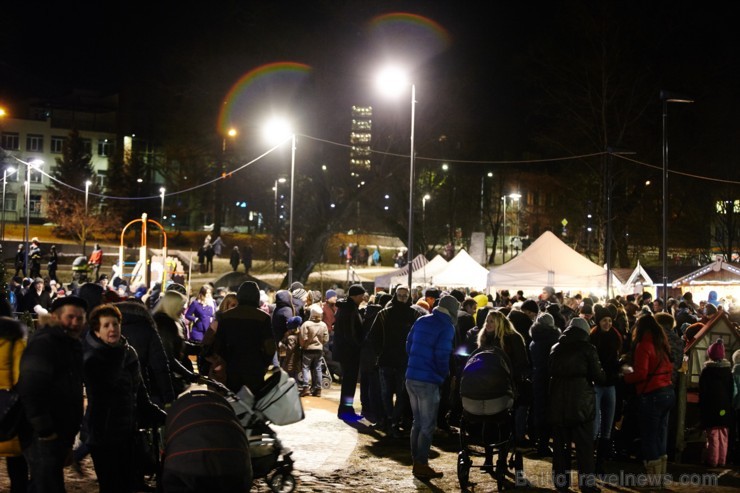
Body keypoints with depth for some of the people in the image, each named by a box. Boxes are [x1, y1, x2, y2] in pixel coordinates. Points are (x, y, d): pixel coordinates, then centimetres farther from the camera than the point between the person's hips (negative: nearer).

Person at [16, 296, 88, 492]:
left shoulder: (72, 345, 15)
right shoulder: (43, 343, -15)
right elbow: (30, 389, -26)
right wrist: (44, 430, -24)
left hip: (60, 434, 9)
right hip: (42, 436, -9)